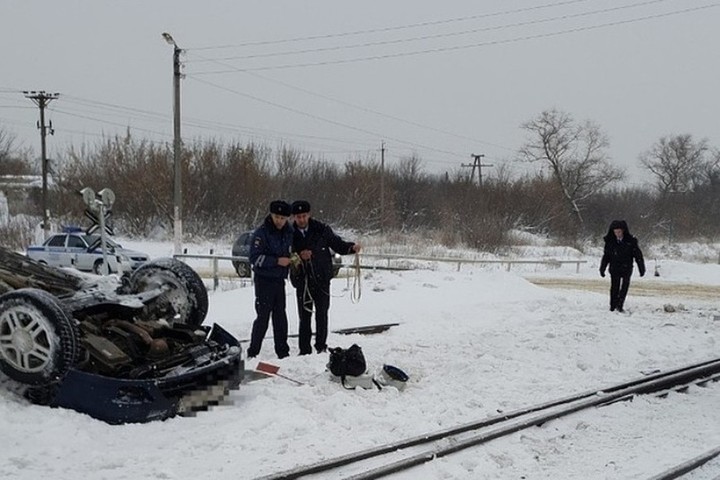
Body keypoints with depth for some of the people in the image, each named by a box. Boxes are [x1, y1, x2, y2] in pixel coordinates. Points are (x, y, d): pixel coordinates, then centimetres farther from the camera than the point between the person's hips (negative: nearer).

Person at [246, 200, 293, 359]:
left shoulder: (288, 232, 6)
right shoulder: (262, 233, -13)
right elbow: (254, 258, -18)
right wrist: (277, 261, -24)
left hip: (279, 280, 6)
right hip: (264, 280, -6)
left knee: (280, 316, 11)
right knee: (263, 316, -6)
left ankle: (283, 352, 19)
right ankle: (252, 353, 2)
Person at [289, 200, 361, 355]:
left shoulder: (321, 230, -2)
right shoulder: (291, 235, 1)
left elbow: (337, 244, 3)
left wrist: (352, 247, -14)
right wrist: (299, 256, -15)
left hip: (321, 280, -1)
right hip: (302, 282, 1)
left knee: (321, 314, -1)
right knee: (304, 316, 7)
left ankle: (321, 346, 10)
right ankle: (304, 351, 14)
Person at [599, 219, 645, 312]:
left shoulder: (630, 241, -6)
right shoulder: (610, 242, 0)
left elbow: (638, 255, 1)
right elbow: (606, 256, 11)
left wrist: (642, 269, 2)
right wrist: (602, 269, 9)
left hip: (626, 269, -1)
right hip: (614, 269, 1)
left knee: (625, 286, -9)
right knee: (614, 288, 2)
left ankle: (620, 306, -6)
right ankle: (613, 307, 11)